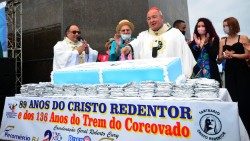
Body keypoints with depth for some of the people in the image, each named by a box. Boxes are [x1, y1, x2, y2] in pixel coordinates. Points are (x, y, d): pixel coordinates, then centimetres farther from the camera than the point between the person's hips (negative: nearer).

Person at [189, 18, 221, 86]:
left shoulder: (214, 40, 3)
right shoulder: (194, 42, 9)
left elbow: (214, 56, -9)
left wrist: (205, 44, -16)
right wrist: (197, 45, -8)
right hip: (196, 71, 2)